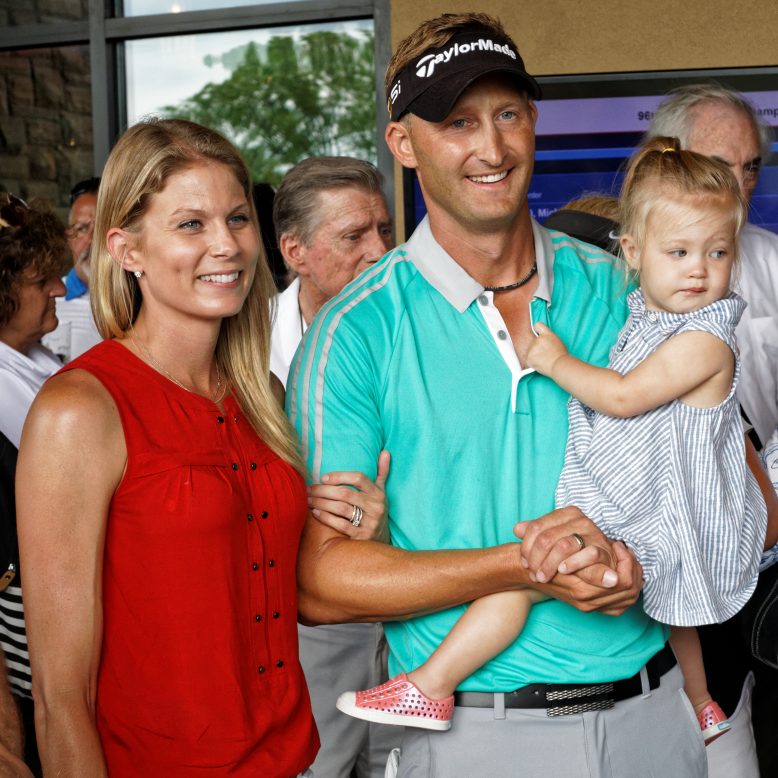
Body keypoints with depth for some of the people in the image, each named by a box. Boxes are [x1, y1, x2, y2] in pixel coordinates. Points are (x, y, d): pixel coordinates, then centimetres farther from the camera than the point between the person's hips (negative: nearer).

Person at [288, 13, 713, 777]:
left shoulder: (621, 290, 0)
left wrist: (634, 554, -19)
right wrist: (520, 566, -22)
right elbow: (320, 580, -12)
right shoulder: (356, 331, -9)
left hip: (652, 710, 3)